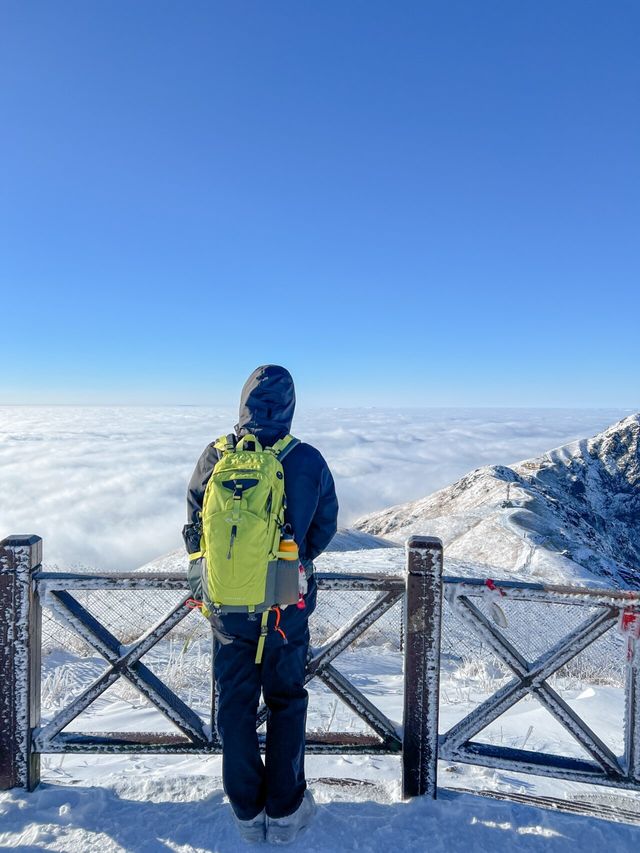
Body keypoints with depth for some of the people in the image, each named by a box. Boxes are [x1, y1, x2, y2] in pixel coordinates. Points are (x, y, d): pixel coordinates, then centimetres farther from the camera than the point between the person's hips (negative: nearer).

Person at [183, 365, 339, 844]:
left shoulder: (216, 458, -11)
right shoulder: (309, 462, -14)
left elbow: (196, 529, 0)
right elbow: (324, 530, 0)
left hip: (228, 604, 1)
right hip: (287, 607, -1)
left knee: (235, 704, 18)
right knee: (286, 701, 18)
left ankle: (248, 812, 32)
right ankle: (285, 812, 29)